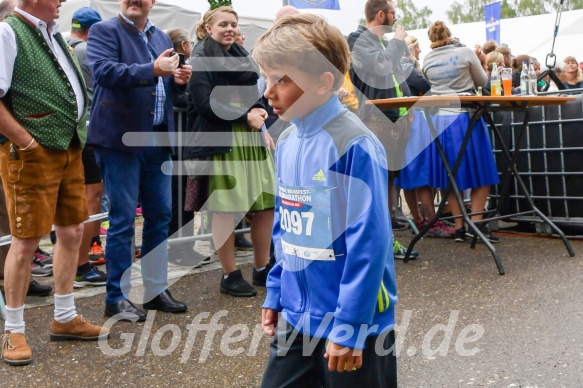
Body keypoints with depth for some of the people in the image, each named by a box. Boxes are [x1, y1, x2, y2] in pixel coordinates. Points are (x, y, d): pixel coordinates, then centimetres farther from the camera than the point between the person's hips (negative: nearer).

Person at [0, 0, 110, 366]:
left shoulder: (53, 34, 17)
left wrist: (77, 133, 15)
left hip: (69, 147, 9)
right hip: (31, 154, -9)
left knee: (72, 232, 12)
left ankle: (65, 318, 27)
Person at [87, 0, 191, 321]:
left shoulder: (161, 38, 16)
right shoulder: (104, 31, -3)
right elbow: (104, 71, -21)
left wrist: (179, 80, 0)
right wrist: (152, 70, -30)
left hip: (156, 140, 7)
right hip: (119, 139, -6)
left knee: (160, 215, 10)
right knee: (122, 220, -2)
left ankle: (156, 290, 22)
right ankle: (116, 298, 8)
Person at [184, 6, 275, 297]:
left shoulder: (243, 59, 19)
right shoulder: (202, 62, -2)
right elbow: (206, 104, -13)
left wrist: (262, 124, 4)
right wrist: (246, 117, -14)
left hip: (251, 140, 7)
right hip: (220, 142, -7)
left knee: (266, 205, 6)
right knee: (226, 209, -2)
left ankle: (262, 268, 20)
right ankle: (230, 275, 9)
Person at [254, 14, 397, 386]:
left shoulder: (353, 145, -20)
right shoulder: (287, 142, 4)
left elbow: (368, 241, -21)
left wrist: (349, 325, -20)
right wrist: (275, 295, 14)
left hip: (354, 323, -7)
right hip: (296, 317, 7)